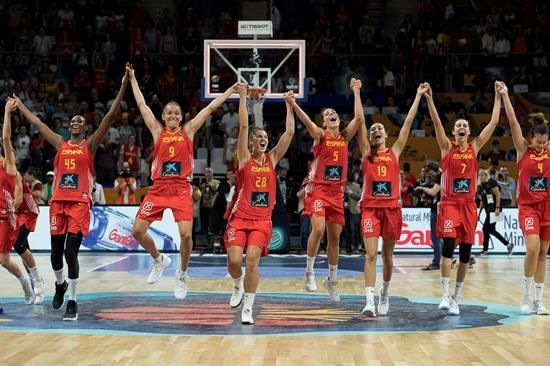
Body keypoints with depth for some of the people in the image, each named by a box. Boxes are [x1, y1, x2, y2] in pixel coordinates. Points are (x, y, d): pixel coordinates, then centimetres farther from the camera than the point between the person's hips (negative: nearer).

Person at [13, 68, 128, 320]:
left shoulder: (90, 144, 4)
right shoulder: (60, 144, 15)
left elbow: (111, 116, -3)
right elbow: (37, 123, 25)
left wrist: (123, 86, -9)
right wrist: (19, 104, 33)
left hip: (80, 203, -4)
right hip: (58, 202, 4)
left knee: (71, 252, -12)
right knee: (56, 253, 10)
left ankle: (72, 302, -6)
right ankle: (60, 285, 39)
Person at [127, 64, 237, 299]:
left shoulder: (188, 130, 9)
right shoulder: (157, 131, 10)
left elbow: (211, 107, 10)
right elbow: (141, 104, 13)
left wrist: (232, 89, 13)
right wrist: (132, 78, 16)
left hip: (182, 189, -2)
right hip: (158, 188, 2)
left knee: (186, 234, -15)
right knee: (137, 231, -2)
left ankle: (182, 274, 9)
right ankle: (159, 260, 25)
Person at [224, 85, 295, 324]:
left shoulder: (272, 159, 10)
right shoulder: (245, 158, 3)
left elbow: (289, 133, 7)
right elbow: (243, 126, -5)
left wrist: (289, 105, 5)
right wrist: (243, 97, -8)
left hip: (262, 219, 1)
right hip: (240, 217, -1)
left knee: (252, 260, -12)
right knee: (234, 261, -11)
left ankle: (248, 309, -4)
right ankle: (238, 286, 24)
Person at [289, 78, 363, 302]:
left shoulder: (345, 137, 10)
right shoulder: (320, 135, -1)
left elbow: (359, 118, -3)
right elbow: (307, 122, -20)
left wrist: (356, 92, -1)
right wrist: (293, 105, -38)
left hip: (337, 191, 4)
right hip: (318, 189, -4)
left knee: (335, 237, 9)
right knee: (318, 229, -23)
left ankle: (331, 280, 22)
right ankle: (309, 272, -7)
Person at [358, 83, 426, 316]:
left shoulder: (394, 152, 12)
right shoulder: (366, 152, 9)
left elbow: (409, 121, 11)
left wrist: (418, 96, 12)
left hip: (392, 207, 2)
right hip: (370, 207, -1)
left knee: (387, 255, 11)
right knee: (371, 254, -11)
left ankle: (385, 293, 31)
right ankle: (370, 301, -17)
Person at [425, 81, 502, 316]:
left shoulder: (475, 147, 8)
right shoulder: (447, 147, 2)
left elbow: (493, 123, 7)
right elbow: (437, 122, -10)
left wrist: (498, 97, 6)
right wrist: (430, 99, -20)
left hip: (469, 204, 3)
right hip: (449, 203, -3)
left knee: (466, 252, 4)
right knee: (448, 245, -18)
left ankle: (456, 298, 14)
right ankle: (445, 295, -17)